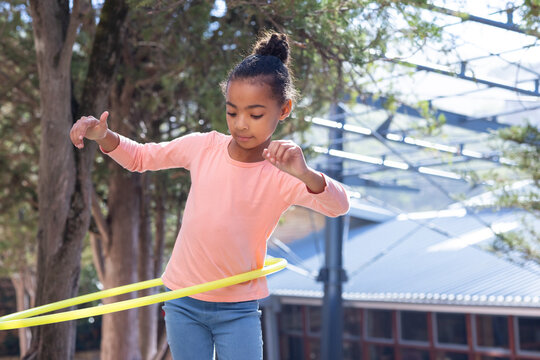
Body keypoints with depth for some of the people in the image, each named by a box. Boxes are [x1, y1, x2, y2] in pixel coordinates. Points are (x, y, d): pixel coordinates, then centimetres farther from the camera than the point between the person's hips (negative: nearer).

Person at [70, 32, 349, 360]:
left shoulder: (284, 174, -14)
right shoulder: (203, 147, -5)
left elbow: (339, 206, -31)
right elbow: (140, 157, 8)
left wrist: (306, 174, -52)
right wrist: (103, 136, -12)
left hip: (239, 310, -2)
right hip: (184, 301, 2)